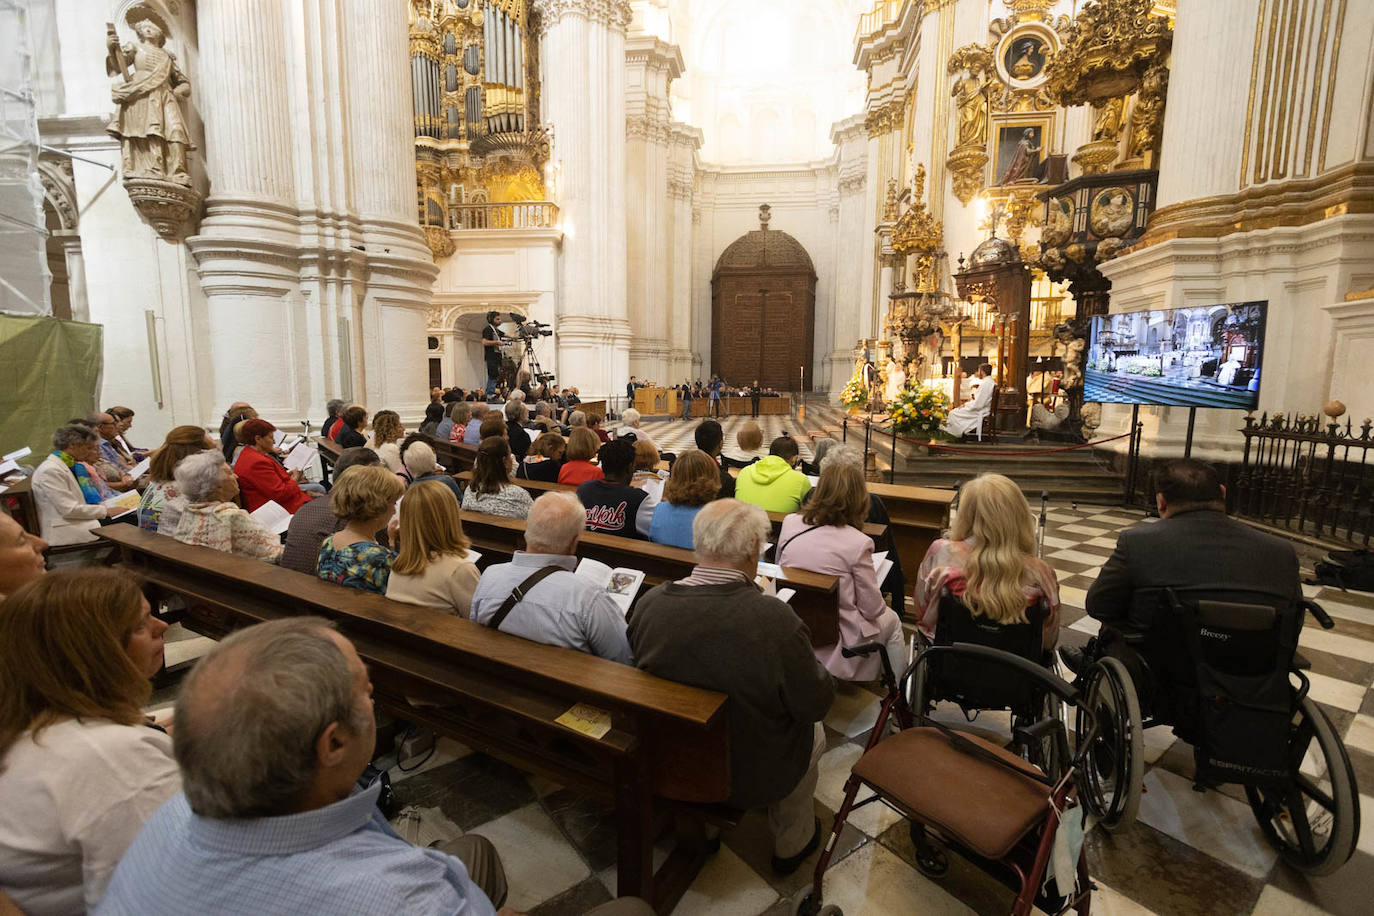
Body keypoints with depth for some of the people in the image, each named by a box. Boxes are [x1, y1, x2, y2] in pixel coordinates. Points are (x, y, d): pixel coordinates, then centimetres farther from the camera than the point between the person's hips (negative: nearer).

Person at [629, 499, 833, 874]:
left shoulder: (650, 602, -21)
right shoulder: (774, 618, -33)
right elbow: (817, 703, -20)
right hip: (753, 776, -4)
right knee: (813, 731, 27)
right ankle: (792, 846, 47)